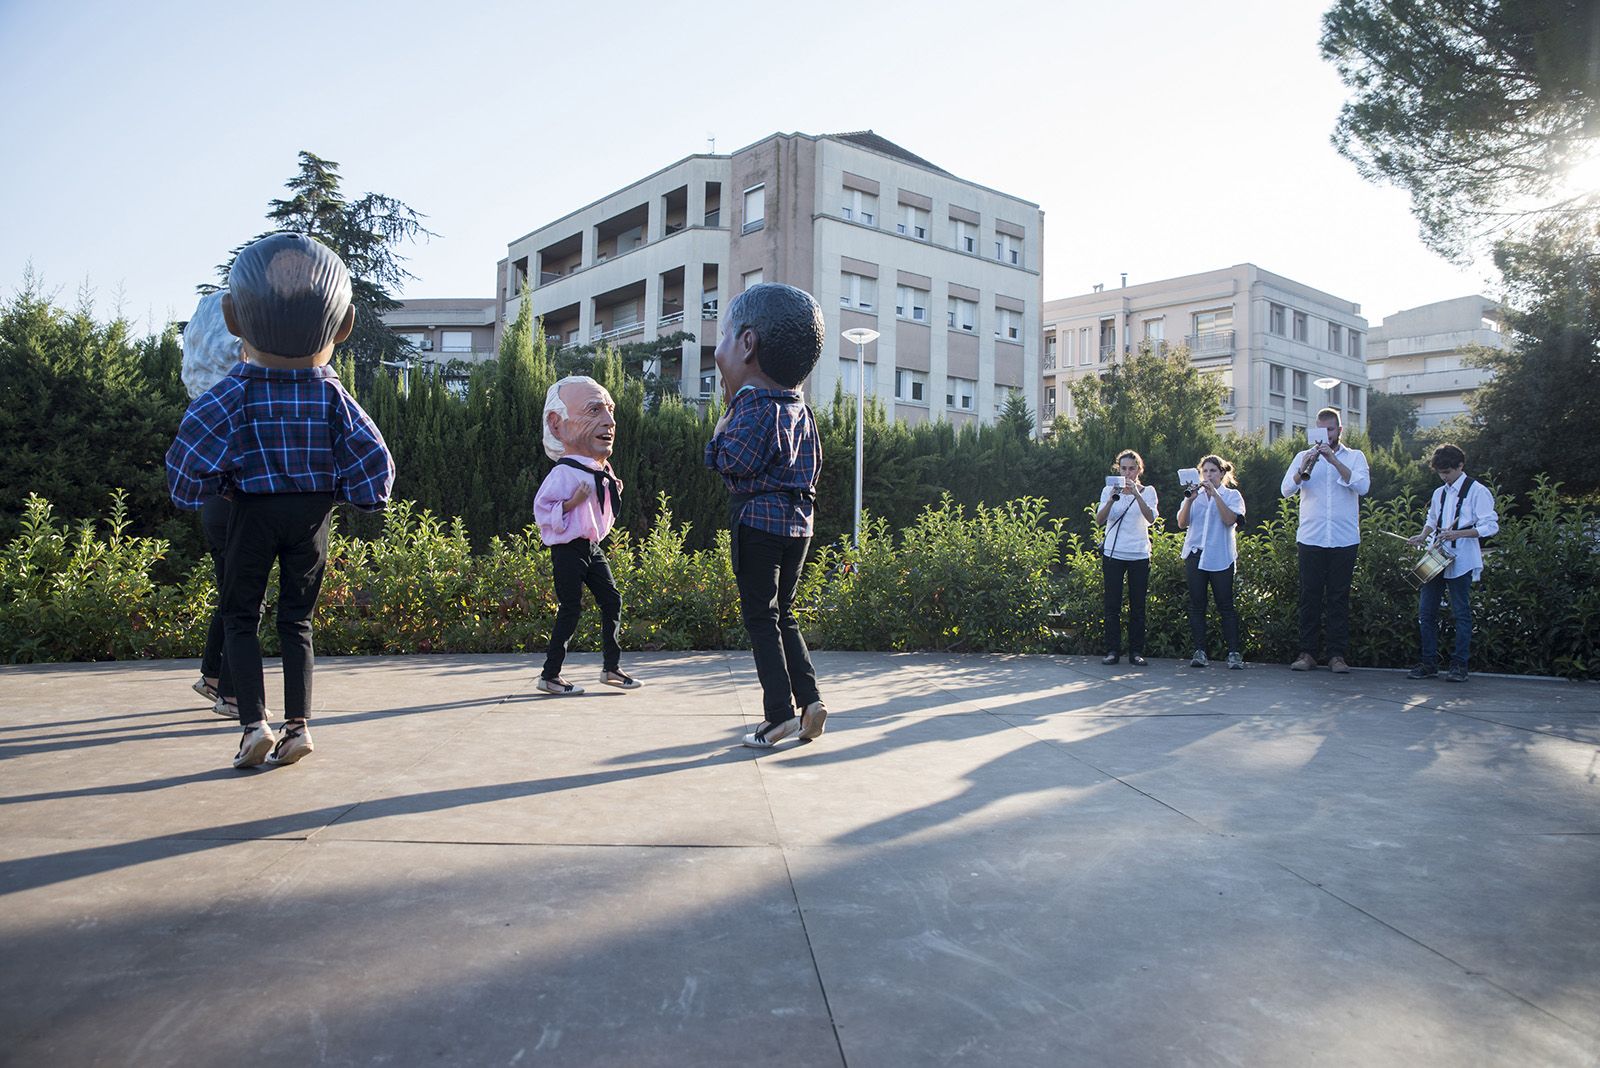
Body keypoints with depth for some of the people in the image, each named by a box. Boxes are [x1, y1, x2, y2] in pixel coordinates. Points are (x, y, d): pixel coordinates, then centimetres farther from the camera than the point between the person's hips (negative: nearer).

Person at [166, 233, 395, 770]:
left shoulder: (239, 390, -8)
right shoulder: (332, 394, -3)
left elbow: (194, 442, -18)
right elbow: (372, 453, -8)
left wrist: (212, 483, 0)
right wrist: (339, 489, 7)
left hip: (254, 509, -2)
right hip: (313, 510, 2)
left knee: (239, 615, 9)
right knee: (296, 618, 11)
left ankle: (255, 722, -4)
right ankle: (298, 724, 7)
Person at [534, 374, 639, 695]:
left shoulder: (603, 472, 10)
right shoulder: (565, 472, -17)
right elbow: (542, 509, -18)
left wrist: (614, 495, 9)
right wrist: (573, 501, -28)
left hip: (592, 548, 8)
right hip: (568, 549, -8)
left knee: (612, 601, 7)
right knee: (571, 609, -4)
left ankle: (612, 666, 17)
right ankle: (549, 674, 7)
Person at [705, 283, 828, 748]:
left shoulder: (755, 405, -15)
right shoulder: (799, 408, 12)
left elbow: (732, 463, -21)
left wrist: (727, 418, -4)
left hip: (758, 522, -8)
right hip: (799, 523, 8)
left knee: (760, 618, -1)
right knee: (783, 615, 16)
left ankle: (780, 711, -1)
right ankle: (809, 697, 9)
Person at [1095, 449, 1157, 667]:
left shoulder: (1148, 491, 4)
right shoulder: (1109, 490, 6)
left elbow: (1151, 518, -13)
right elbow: (1099, 520, -6)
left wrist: (1136, 494, -24)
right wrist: (1112, 499, -22)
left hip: (1139, 555, 0)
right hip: (1113, 554, 0)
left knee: (1137, 605, 2)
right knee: (1112, 604, -1)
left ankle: (1136, 652, 7)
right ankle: (1113, 651, 4)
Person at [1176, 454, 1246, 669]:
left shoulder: (1232, 496, 7)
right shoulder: (1194, 495, 14)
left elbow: (1230, 519, -12)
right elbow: (1181, 523, 1)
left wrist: (1214, 494, -15)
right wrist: (1189, 500, -13)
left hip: (1221, 557, -3)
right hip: (1195, 554, 3)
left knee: (1225, 605, -5)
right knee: (1196, 605, 1)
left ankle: (1234, 653, -4)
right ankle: (1199, 652, 4)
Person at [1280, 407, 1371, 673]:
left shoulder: (1354, 456, 8)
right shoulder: (1304, 456, 10)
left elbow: (1363, 486, -10)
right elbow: (1286, 489, -3)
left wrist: (1334, 461, -18)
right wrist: (1303, 470, -21)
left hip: (1344, 539, 0)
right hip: (1310, 538, 1)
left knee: (1339, 598, 2)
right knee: (1310, 596, 2)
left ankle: (1338, 655, 6)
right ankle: (1307, 653, 7)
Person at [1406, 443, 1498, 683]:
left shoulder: (1477, 491, -5)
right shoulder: (1439, 493, 17)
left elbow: (1491, 526, -11)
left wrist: (1458, 533, -22)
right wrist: (1423, 535, 11)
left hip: (1460, 562, -7)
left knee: (1461, 613, -1)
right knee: (1425, 611, 4)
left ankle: (1459, 665, 6)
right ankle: (1429, 663, 12)